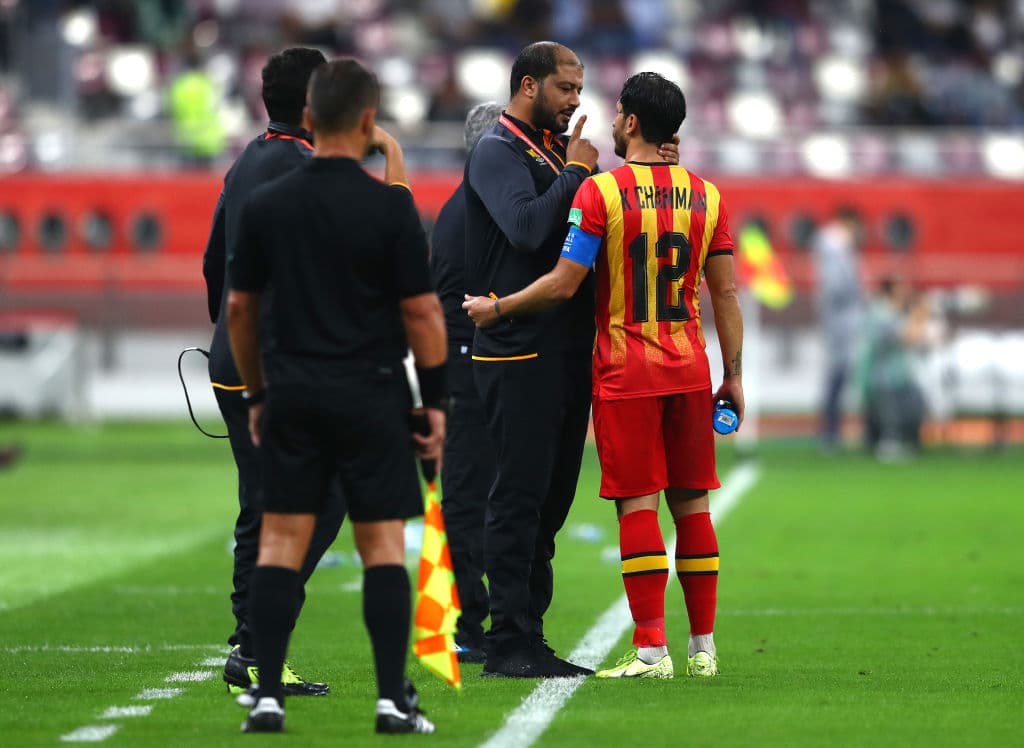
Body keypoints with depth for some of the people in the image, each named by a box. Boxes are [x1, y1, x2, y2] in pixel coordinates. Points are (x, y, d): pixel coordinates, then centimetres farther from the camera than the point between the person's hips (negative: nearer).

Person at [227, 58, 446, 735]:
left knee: (282, 543, 5)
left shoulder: (265, 205, 2)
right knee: (384, 544, 2)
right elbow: (422, 312, -8)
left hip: (292, 393, 3)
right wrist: (437, 402, 0)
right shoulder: (390, 205, -9)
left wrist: (257, 394, 17)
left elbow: (240, 309, 7)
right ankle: (394, 698, -3)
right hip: (371, 394, -3)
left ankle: (267, 696, 0)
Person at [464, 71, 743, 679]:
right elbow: (726, 293, 7)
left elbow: (564, 284, -10)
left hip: (626, 372, -4)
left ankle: (652, 650, -9)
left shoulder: (601, 192, -8)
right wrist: (734, 377, 12)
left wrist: (496, 309, 4)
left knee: (638, 504, -4)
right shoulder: (707, 196, 6)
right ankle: (704, 647, 11)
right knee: (692, 503, 9)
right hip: (690, 367, 4)